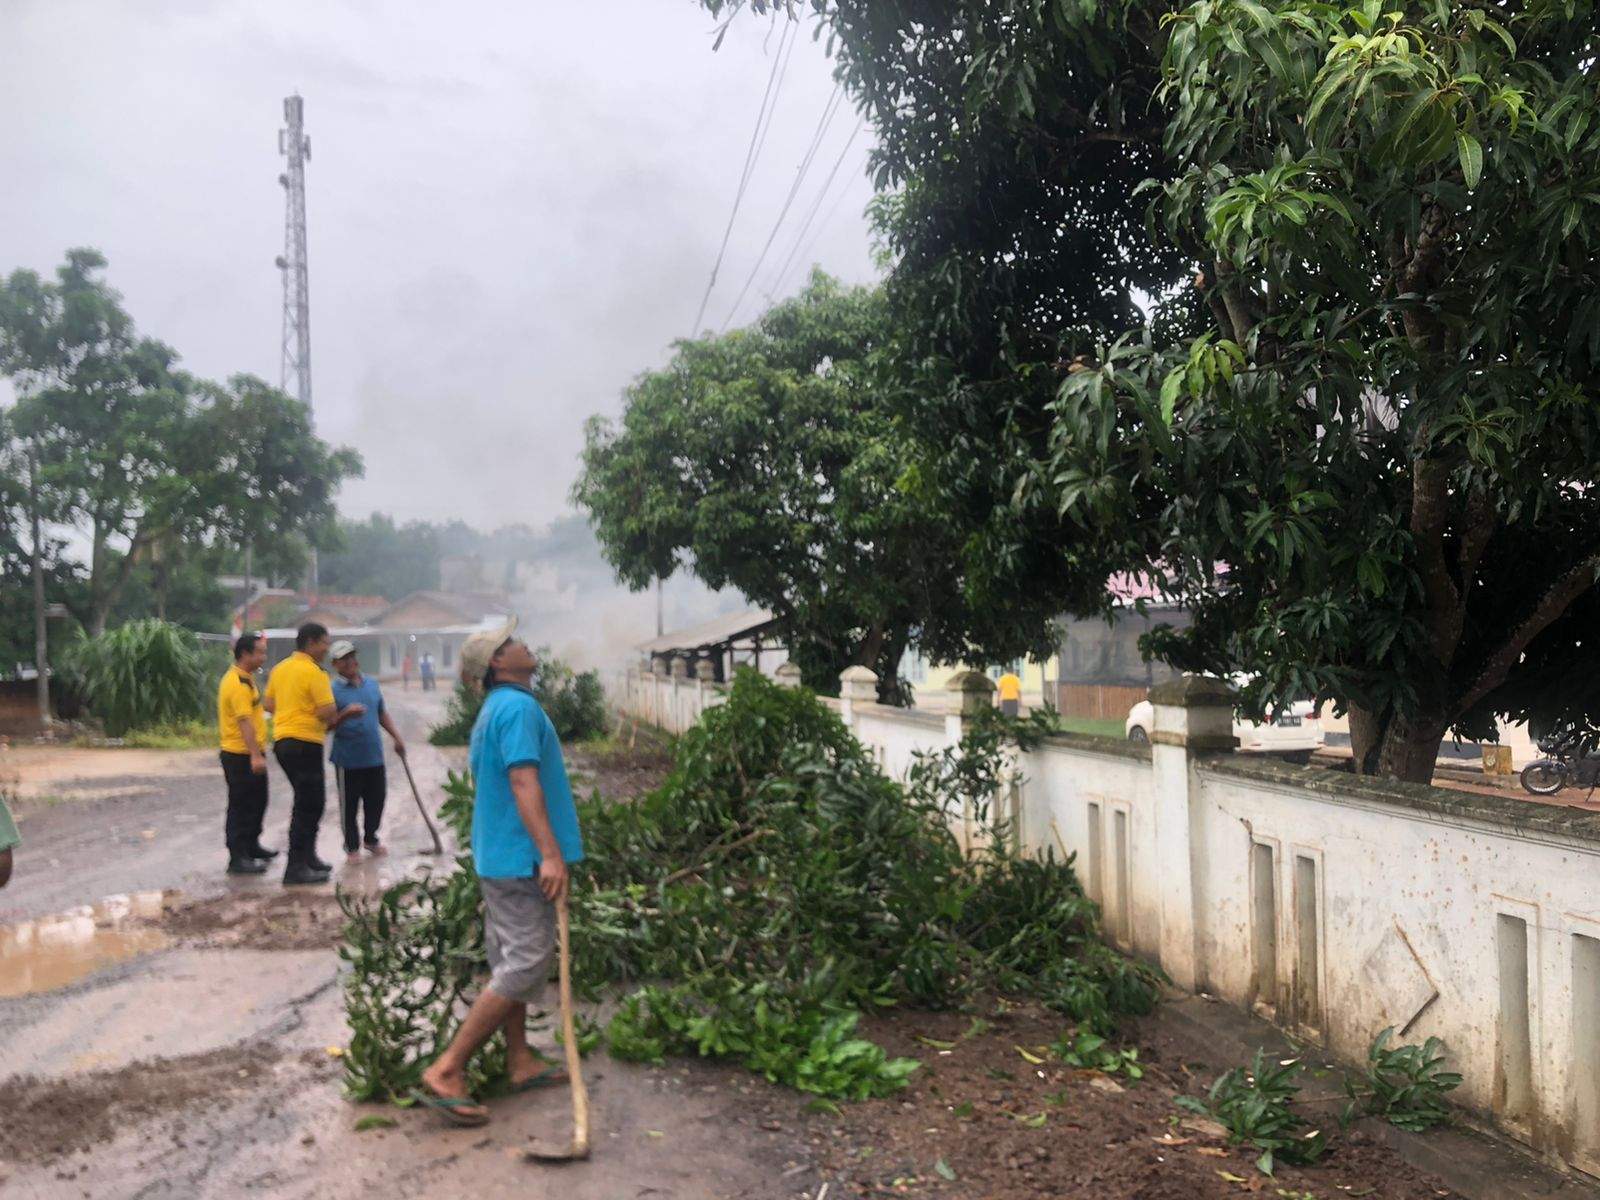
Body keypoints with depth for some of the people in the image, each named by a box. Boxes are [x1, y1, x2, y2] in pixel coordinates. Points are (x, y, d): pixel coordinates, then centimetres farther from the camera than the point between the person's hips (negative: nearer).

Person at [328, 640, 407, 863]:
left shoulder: (372, 683, 9)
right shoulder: (333, 689, -8)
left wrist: (397, 737, 16)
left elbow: (382, 714, 20)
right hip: (348, 759, -5)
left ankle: (370, 838, 31)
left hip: (374, 755, 5)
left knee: (376, 799, 12)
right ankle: (352, 847, 19)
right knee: (350, 805, 5)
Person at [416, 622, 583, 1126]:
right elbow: (523, 782, -25)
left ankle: (520, 1061, 26)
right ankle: (446, 1072, -6)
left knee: (511, 961, 16)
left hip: (497, 854, 10)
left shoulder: (494, 710, 16)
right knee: (524, 966, -8)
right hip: (522, 858, -10)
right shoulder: (519, 707, -16)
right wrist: (551, 853, -29)